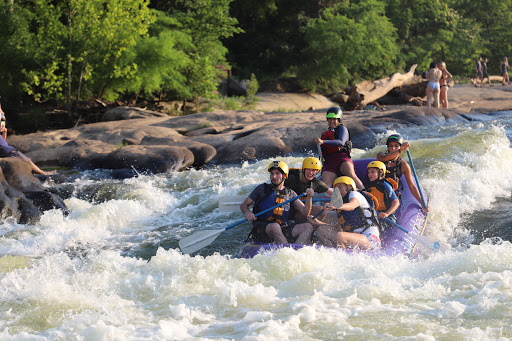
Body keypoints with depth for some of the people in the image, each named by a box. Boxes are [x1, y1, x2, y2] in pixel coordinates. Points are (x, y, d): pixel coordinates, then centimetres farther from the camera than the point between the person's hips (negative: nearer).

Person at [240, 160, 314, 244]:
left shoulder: (290, 194, 18)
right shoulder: (262, 189, 11)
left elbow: (305, 213, 10)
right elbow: (243, 205, 13)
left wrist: (309, 198, -8)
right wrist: (247, 213, -10)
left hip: (283, 231, 3)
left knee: (308, 227, -18)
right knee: (275, 226, -37)